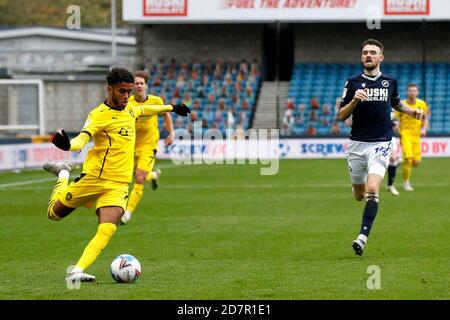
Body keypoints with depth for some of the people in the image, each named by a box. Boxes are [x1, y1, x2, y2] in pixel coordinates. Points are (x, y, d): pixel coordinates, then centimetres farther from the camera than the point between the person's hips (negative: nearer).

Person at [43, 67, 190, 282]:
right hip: (94, 178, -4)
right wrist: (69, 145, -53)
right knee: (55, 213, 12)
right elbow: (83, 137, -31)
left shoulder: (130, 111, 11)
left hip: (119, 184, 4)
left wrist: (171, 108, 48)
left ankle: (77, 272, -19)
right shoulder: (99, 115, -13)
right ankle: (63, 174, 41)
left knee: (107, 229, -19)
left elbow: (144, 110, 36)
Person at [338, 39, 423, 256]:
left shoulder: (390, 82, 5)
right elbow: (342, 116, -1)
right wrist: (354, 101, -19)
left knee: (372, 190, -21)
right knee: (359, 195, 10)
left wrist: (412, 111, 9)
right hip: (357, 144, 1)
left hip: (380, 144, -1)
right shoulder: (353, 83, 0)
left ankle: (363, 236, -19)